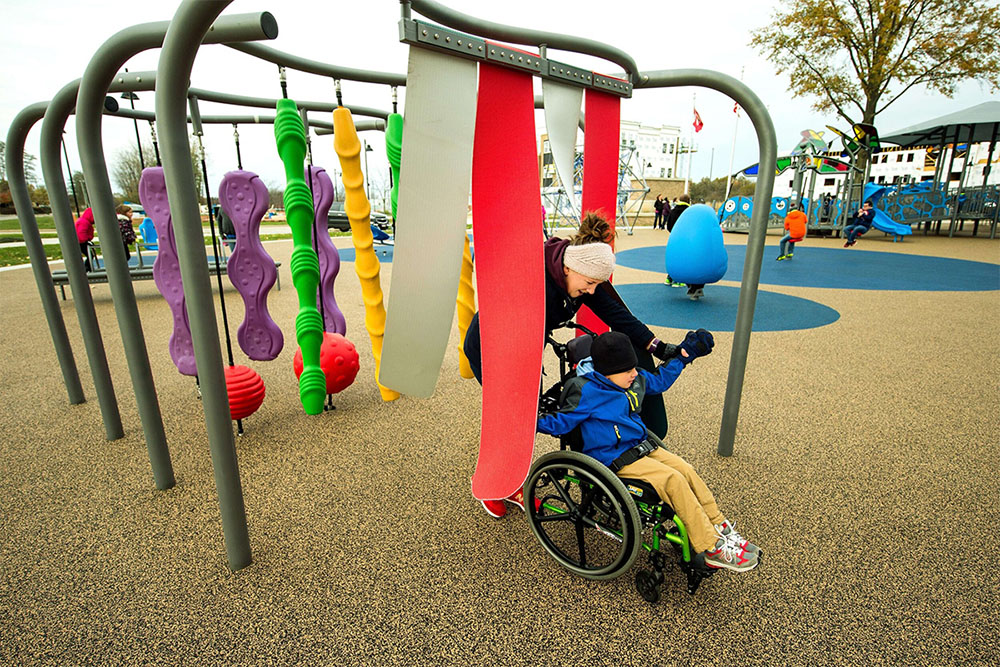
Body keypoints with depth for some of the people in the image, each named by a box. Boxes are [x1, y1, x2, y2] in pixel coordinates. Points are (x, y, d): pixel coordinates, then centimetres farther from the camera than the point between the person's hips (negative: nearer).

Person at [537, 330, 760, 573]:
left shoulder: (636, 380, 4)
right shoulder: (586, 392, -19)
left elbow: (659, 380, 24)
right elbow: (561, 423, -14)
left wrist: (684, 355, 23)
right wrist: (533, 420, -30)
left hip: (641, 446, 8)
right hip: (615, 459, -8)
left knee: (687, 470, -6)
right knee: (673, 480, -19)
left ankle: (721, 530, 9)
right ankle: (711, 550, -10)